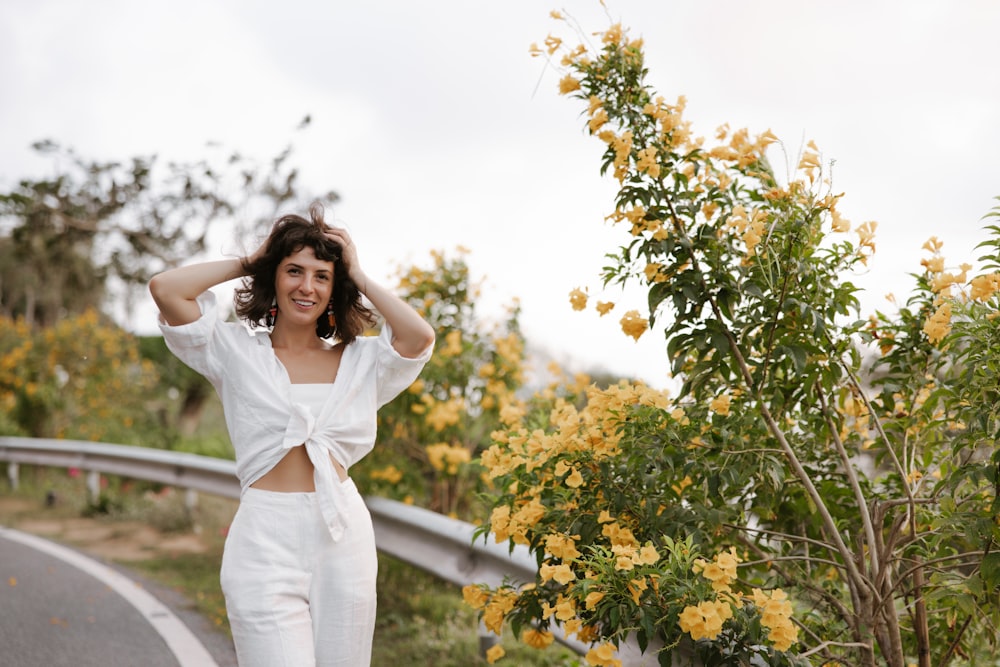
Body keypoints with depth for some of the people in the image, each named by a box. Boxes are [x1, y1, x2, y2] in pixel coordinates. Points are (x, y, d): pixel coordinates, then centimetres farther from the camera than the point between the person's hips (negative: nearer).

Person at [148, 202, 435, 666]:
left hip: (343, 538, 3)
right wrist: (249, 262, 5)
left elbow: (419, 336, -8)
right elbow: (164, 288, -5)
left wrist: (358, 276, 3)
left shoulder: (358, 360, 11)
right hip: (266, 542, -3)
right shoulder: (237, 350, 6)